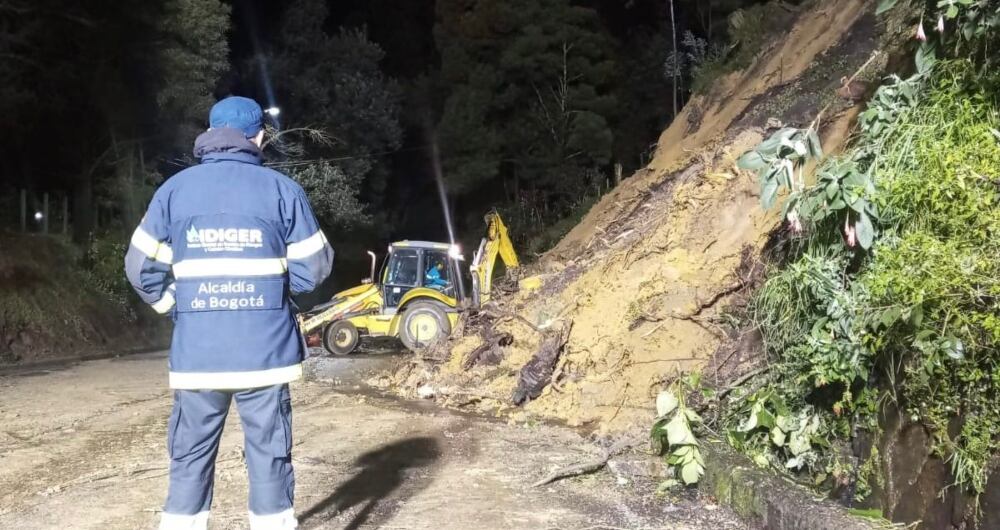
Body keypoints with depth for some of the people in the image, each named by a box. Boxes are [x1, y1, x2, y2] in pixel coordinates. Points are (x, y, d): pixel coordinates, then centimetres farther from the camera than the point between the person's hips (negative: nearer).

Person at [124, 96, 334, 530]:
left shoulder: (174, 190, 3)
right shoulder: (283, 189, -2)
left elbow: (142, 268, 1)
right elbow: (313, 268, 0)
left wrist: (178, 306, 14)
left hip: (196, 353, 2)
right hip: (265, 350, -1)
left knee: (190, 458, 12)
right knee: (269, 455, 7)